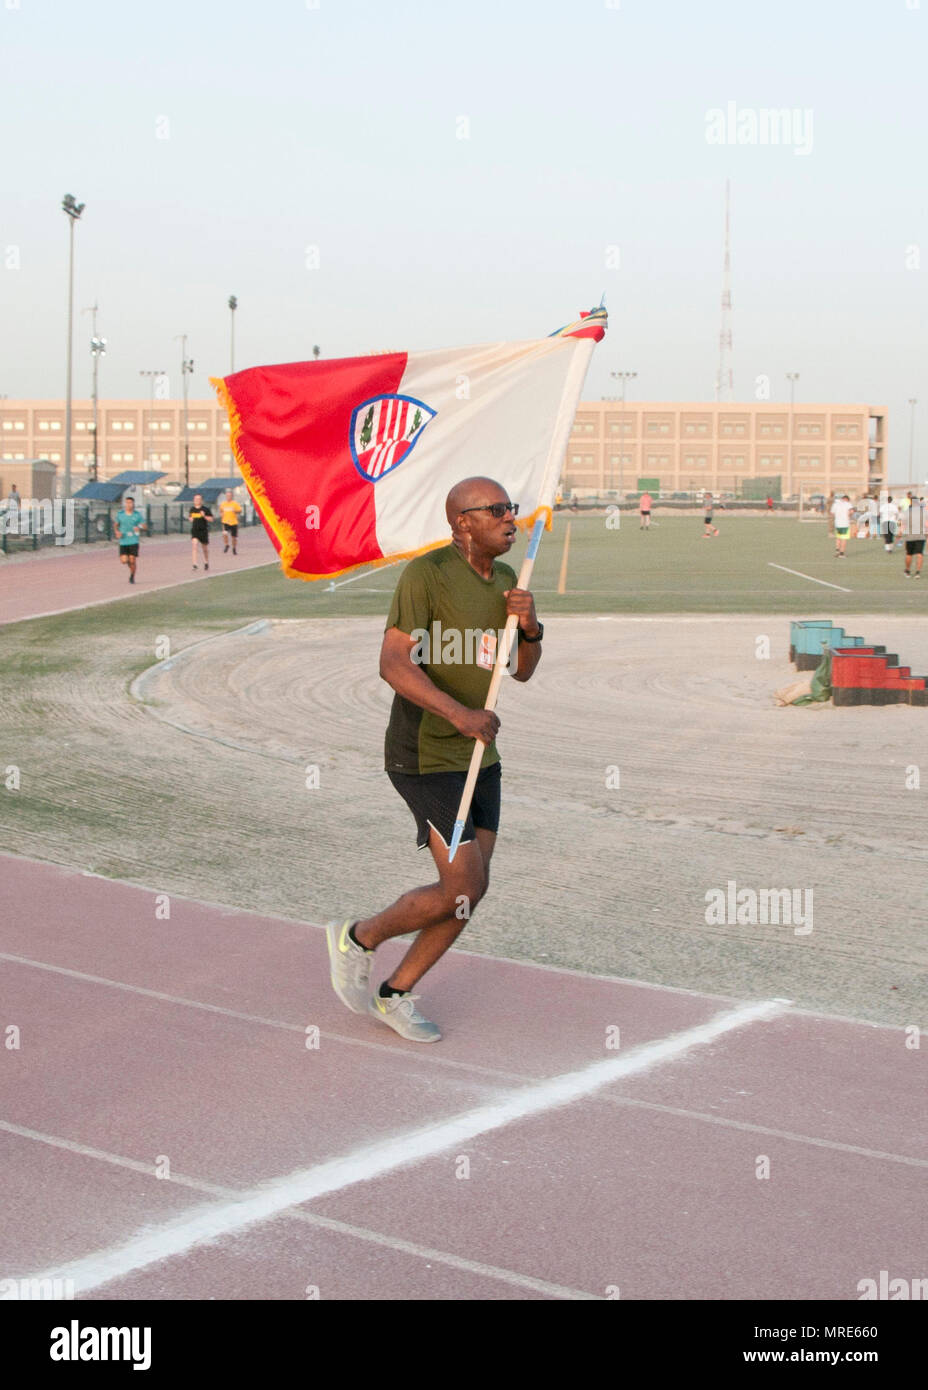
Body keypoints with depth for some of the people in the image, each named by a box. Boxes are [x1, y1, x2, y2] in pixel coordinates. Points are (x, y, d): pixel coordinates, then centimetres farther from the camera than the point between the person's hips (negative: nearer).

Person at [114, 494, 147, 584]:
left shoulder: (137, 515, -2)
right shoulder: (120, 514, 1)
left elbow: (145, 527, 2)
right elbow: (116, 525, 18)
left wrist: (139, 527, -20)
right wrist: (117, 532, -3)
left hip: (133, 541, -1)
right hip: (123, 542, 1)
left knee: (132, 560, -5)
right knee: (124, 561, -7)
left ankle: (132, 576, 20)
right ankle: (131, 567, 29)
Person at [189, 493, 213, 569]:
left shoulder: (205, 509, -6)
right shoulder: (192, 509, 6)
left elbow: (211, 519, -5)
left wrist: (204, 516, -20)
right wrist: (191, 519, 1)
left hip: (203, 530, -2)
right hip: (194, 530, 2)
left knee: (205, 548, 12)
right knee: (194, 544, -17)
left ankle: (206, 562, 37)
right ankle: (194, 564, -21)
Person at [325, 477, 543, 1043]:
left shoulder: (505, 579, 9)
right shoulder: (427, 573, -17)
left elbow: (522, 671, 15)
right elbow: (394, 662, -24)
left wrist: (531, 626, -6)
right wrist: (458, 712, -34)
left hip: (479, 754, 8)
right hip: (425, 758, -8)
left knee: (468, 891, 6)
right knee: (466, 887, -12)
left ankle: (395, 995, 21)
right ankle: (358, 939, 11)